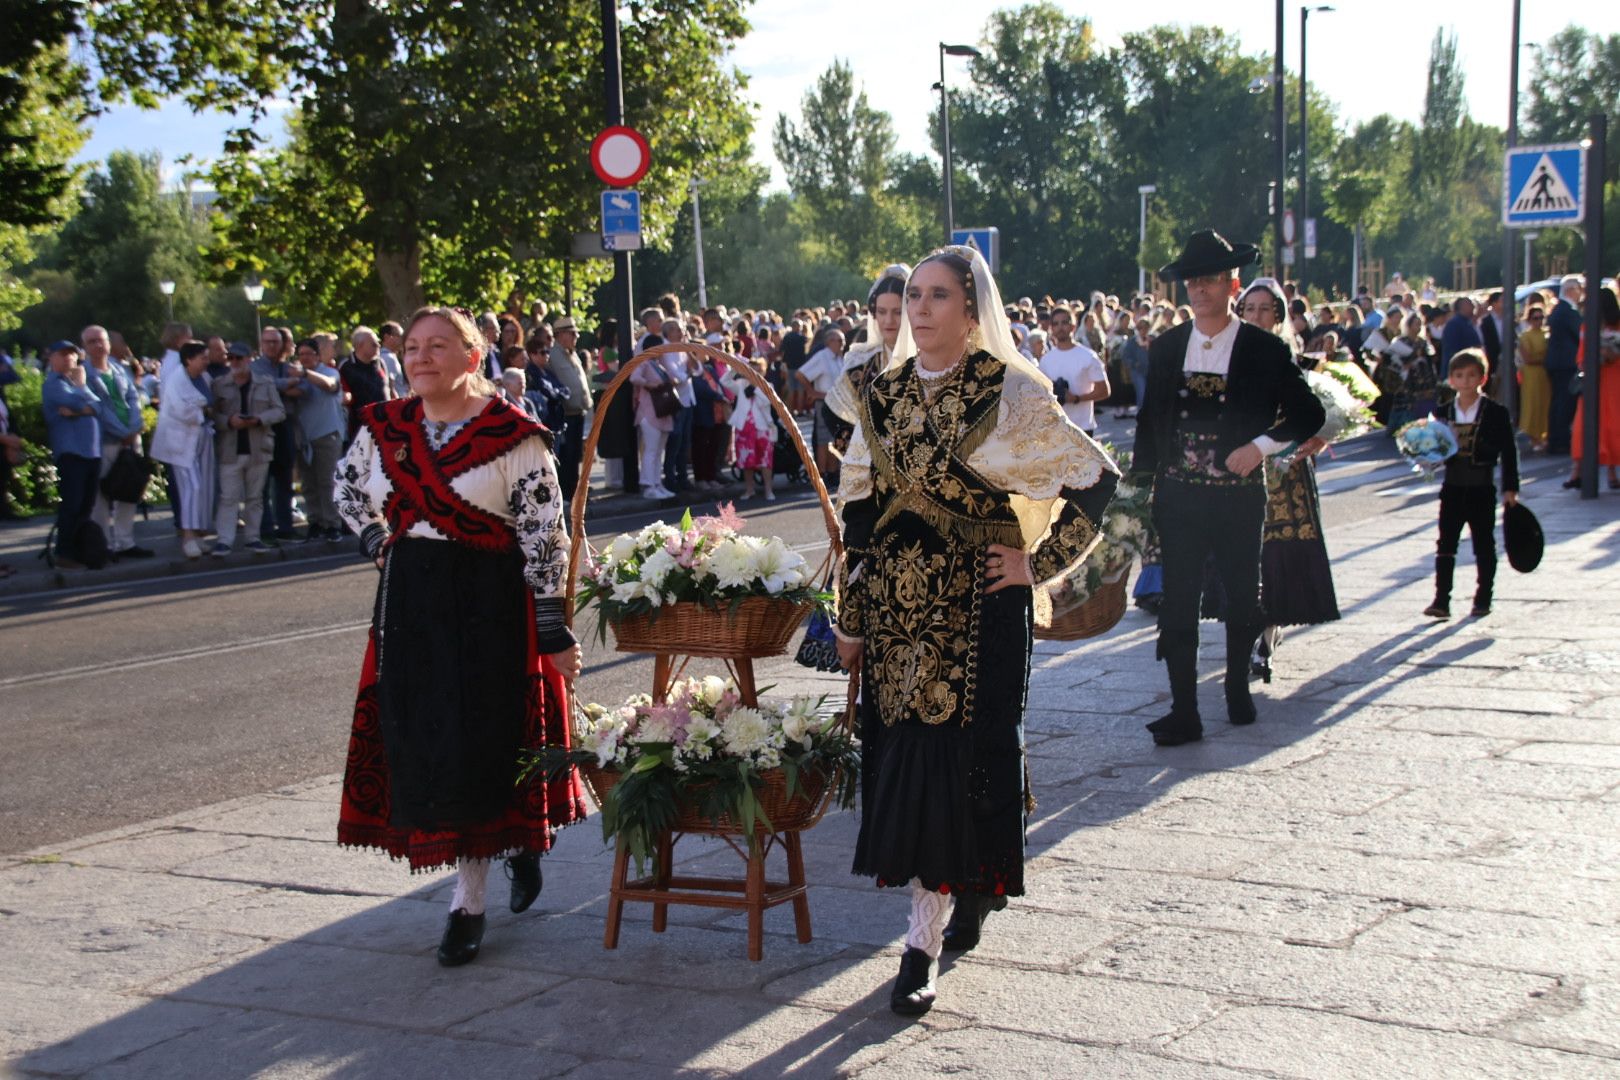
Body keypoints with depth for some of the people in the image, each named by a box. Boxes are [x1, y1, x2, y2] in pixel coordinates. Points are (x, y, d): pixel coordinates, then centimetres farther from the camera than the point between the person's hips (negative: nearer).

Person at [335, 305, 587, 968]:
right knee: (419, 746, 7)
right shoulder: (384, 428, 6)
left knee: (477, 745, -2)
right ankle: (517, 845, 29)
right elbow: (347, 490, 26)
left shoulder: (512, 436, -9)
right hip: (409, 607, 5)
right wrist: (380, 542, 9)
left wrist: (552, 631, -14)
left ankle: (469, 902, 12)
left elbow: (544, 538, -10)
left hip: (490, 607, -5)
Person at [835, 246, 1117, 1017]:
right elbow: (860, 508, 11)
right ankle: (971, 885, 28)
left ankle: (923, 942, 3)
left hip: (978, 605, -4)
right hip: (896, 604, 5)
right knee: (901, 749, 5)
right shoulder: (886, 393, 8)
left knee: (956, 747, -4)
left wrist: (1039, 562, -6)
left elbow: (1096, 478, -3)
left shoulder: (1010, 393, -6)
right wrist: (851, 616, 9)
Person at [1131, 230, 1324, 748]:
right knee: (1177, 604, -2)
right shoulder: (1166, 348, 6)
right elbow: (1149, 421, 11)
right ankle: (1183, 713, 3)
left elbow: (1309, 414, 1)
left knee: (1243, 599, 12)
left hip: (1239, 496, -1)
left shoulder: (1265, 350, -3)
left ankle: (1237, 687, 34)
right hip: (1178, 495, 1)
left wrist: (1260, 445, -12)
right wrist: (1142, 482, 5)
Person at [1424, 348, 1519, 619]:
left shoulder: (1496, 413, -4)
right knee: (1445, 545, -1)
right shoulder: (1442, 413, 3)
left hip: (1482, 489, -2)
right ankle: (1441, 601, 0)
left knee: (1484, 545, 8)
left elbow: (1509, 452, -2)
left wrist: (1510, 488, -4)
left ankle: (1483, 598, 19)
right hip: (1452, 488, 2)